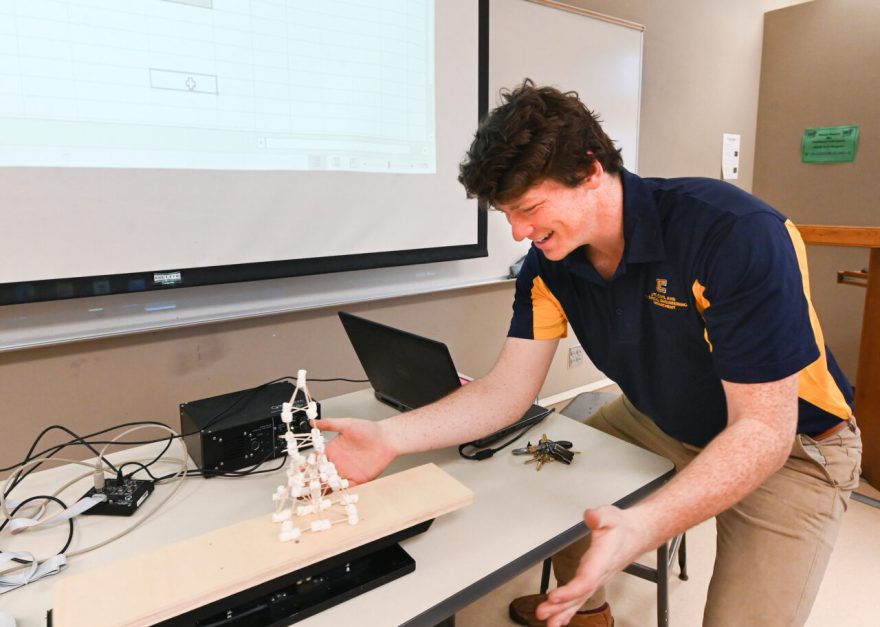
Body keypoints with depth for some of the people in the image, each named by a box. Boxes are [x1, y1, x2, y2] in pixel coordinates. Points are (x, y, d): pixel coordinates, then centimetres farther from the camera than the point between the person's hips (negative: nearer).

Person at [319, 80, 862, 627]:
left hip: (788, 444, -4)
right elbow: (507, 390, -14)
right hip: (658, 424, 5)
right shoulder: (549, 264, -13)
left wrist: (640, 530, -45)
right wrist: (391, 436, -28)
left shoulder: (738, 235, -32)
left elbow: (762, 429, -31)